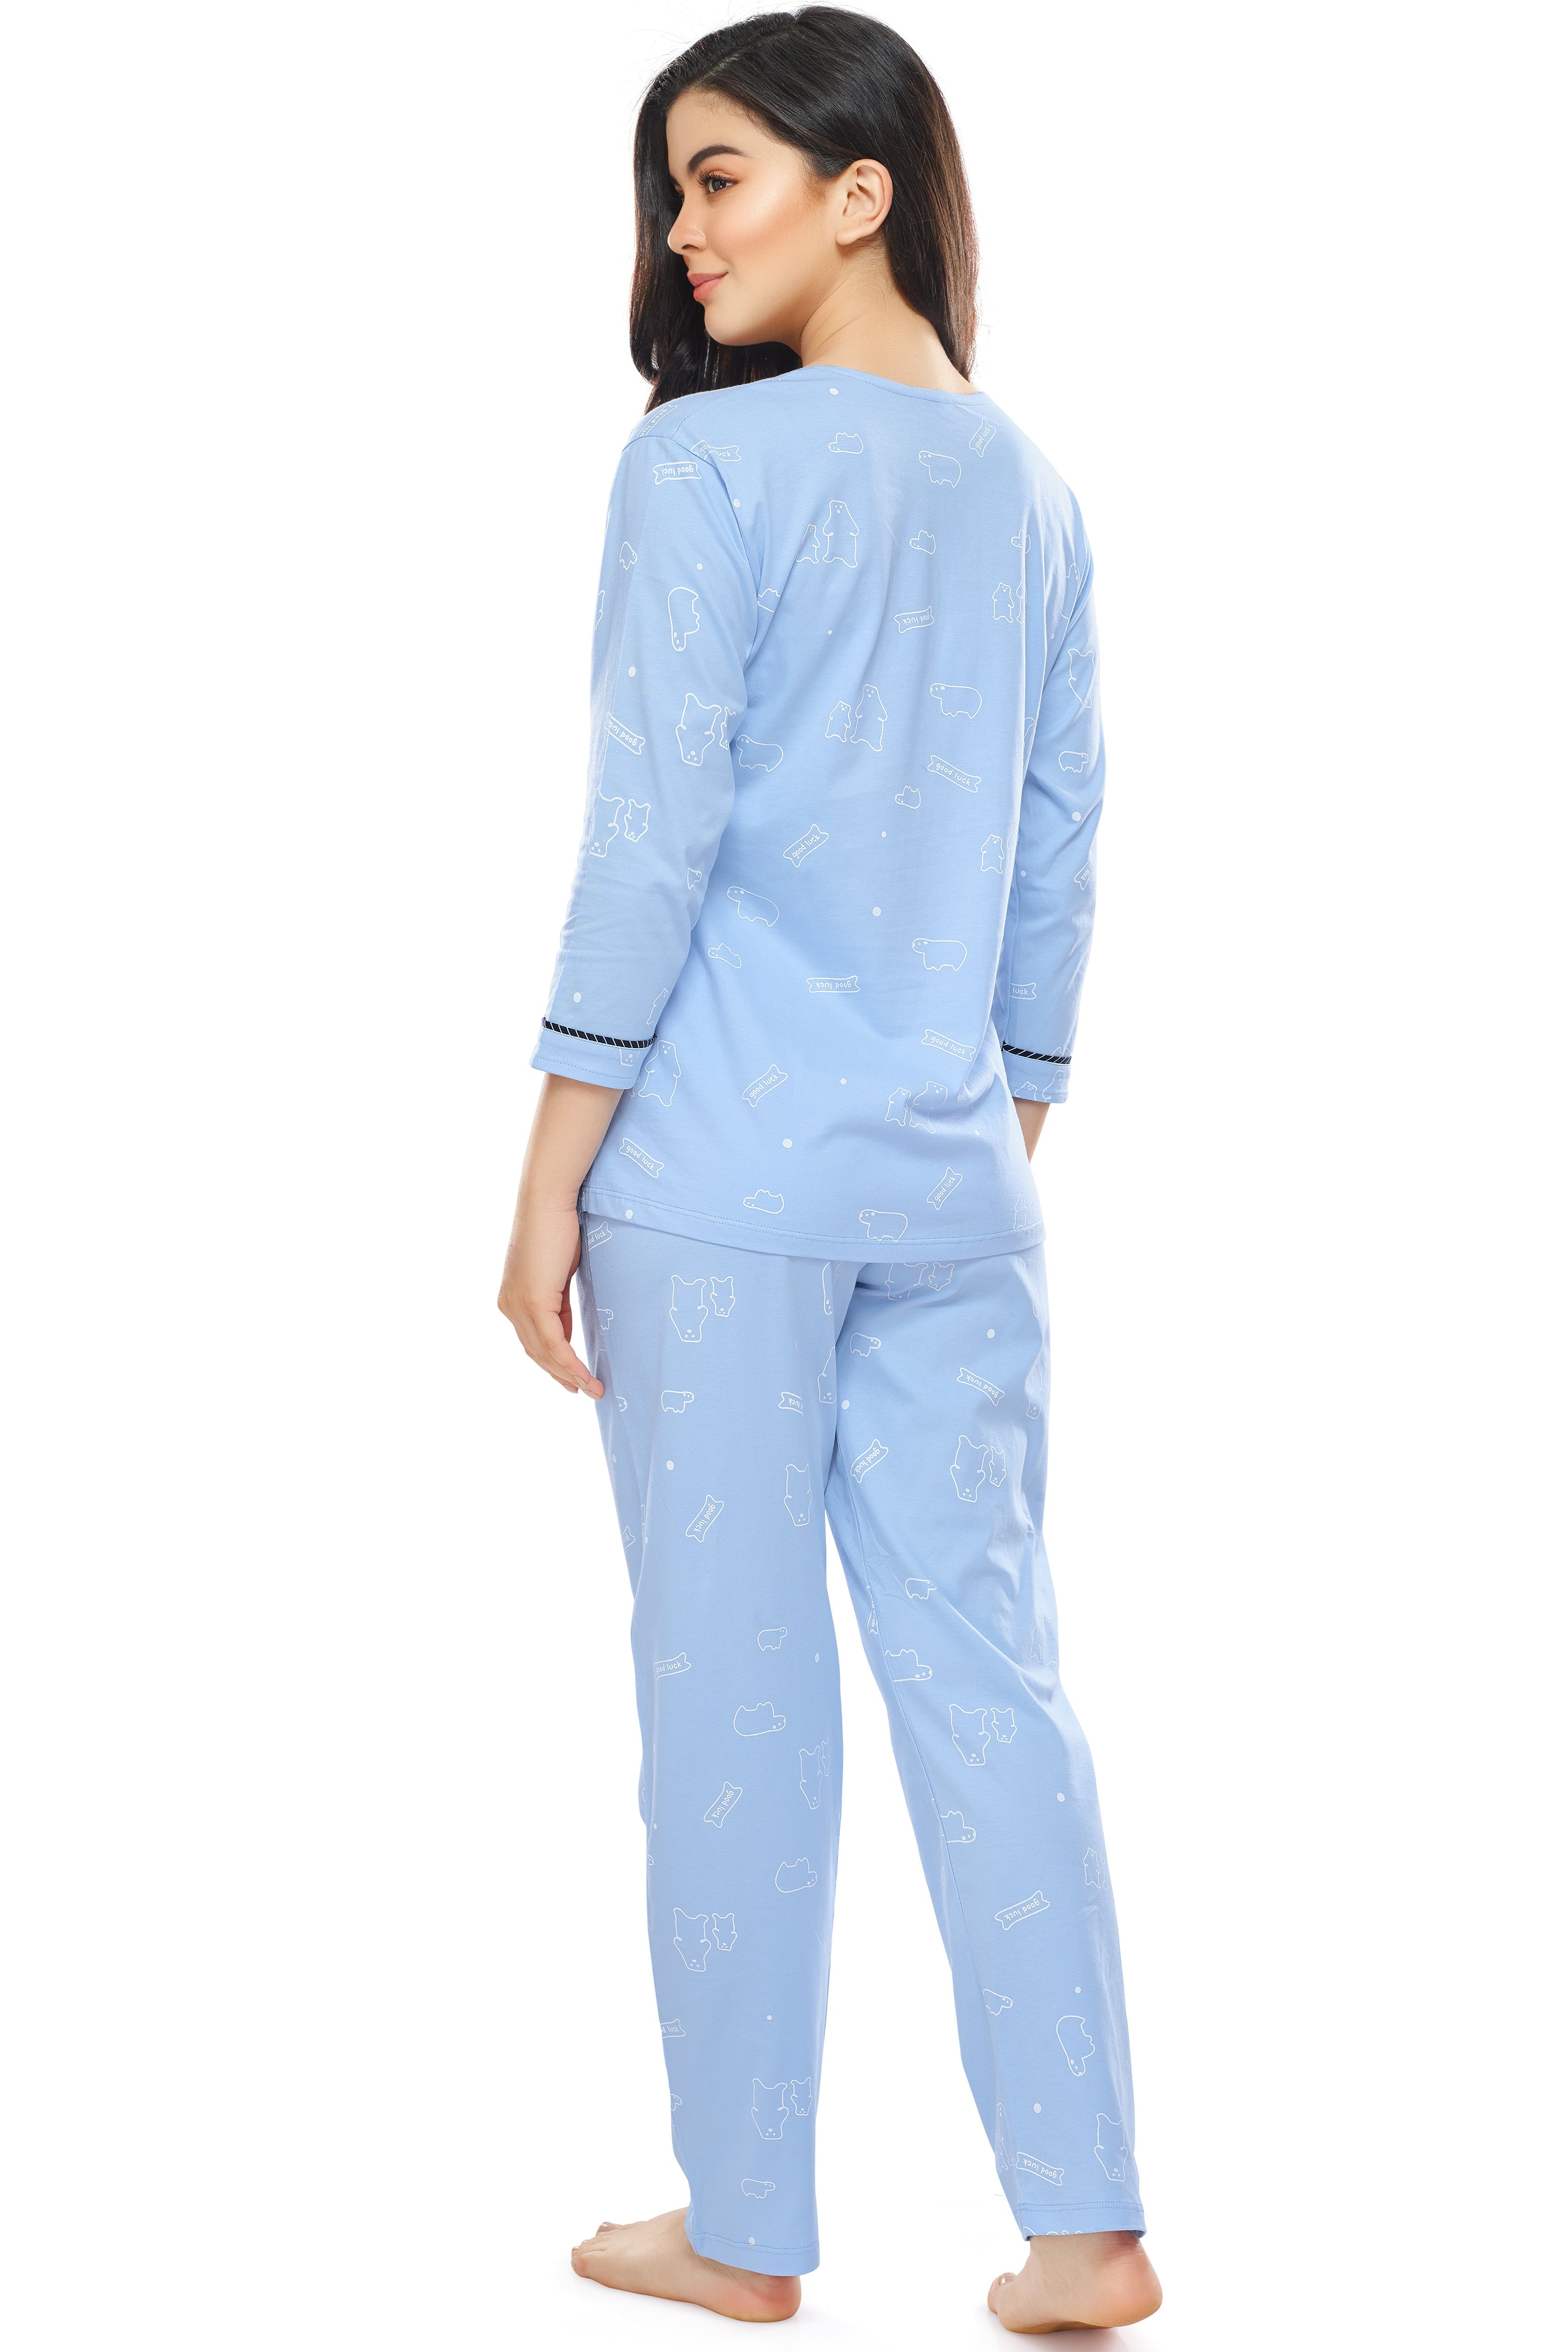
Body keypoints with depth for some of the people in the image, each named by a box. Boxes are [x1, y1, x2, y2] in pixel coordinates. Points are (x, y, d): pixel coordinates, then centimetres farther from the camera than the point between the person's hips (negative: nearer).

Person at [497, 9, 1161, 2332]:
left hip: (722, 1179, -5)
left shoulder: (706, 465, -9)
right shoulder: (1032, 493, 10)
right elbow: (1061, 861, 13)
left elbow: (652, 836, -12)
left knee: (734, 1689, 3)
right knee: (985, 1666, 7)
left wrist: (554, 1176, -6)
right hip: (953, 1186, 5)